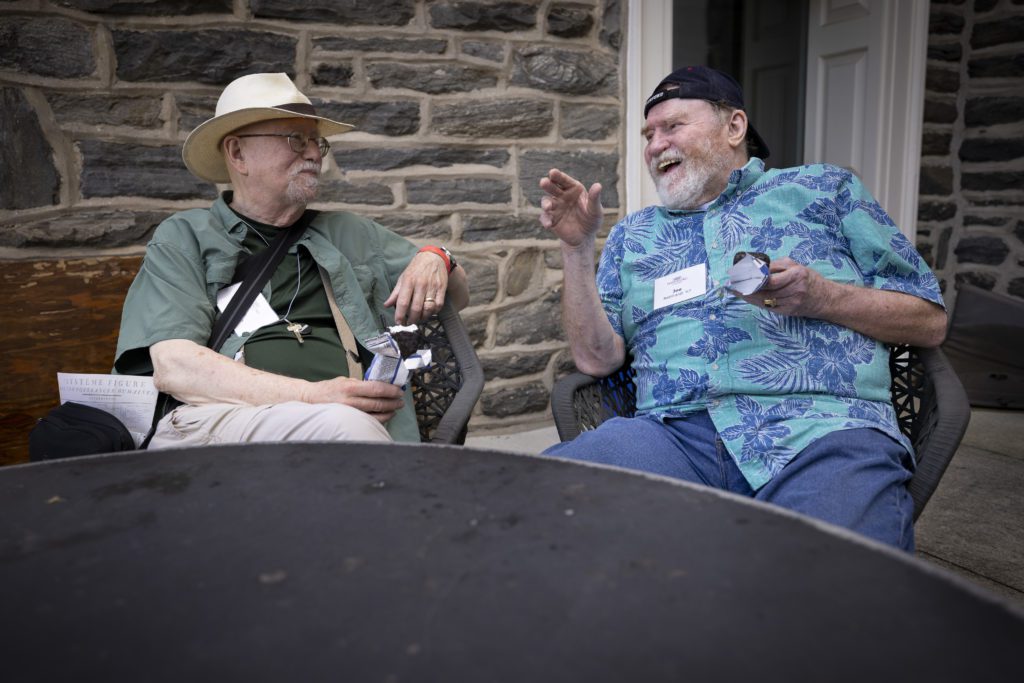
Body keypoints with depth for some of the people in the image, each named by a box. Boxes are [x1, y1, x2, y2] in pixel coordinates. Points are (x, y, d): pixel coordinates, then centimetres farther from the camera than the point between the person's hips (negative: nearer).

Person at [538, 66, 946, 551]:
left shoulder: (822, 188, 19)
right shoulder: (632, 234, 26)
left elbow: (930, 321, 15)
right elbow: (596, 357, 13)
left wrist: (821, 297, -3)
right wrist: (576, 247, 5)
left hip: (821, 427, -2)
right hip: (675, 432, 3)